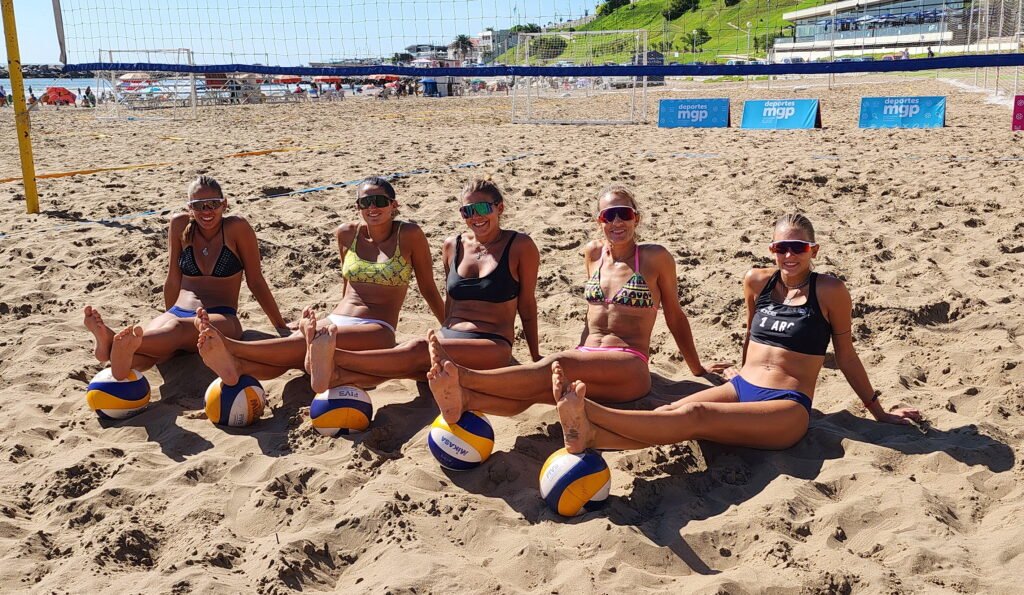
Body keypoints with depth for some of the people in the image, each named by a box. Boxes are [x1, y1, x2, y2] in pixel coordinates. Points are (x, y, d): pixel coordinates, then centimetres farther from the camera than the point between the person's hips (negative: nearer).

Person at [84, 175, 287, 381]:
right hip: (178, 312, 3)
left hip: (221, 319, -3)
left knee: (177, 329, -39)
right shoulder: (180, 225, 7)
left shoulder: (236, 227, -1)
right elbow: (173, 280, 18)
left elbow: (256, 282, 4)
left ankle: (119, 344, -67)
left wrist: (282, 328, 8)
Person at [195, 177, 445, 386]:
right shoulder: (346, 234, 12)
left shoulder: (408, 235, 1)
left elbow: (429, 289, 9)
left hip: (377, 332, -4)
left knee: (310, 342, -35)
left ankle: (231, 346, -54)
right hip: (335, 321, 4)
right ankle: (237, 366, -62)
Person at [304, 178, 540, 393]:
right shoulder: (452, 246, 14)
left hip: (492, 347, -4)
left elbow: (527, 306, 5)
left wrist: (536, 358, 11)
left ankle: (335, 358, -51)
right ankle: (334, 375, -60)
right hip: (449, 338, 4)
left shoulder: (520, 246, 0)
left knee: (419, 350, -33)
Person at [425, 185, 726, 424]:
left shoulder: (655, 257, 1)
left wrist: (698, 369, 19)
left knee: (556, 365, -34)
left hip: (630, 370, -4)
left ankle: (464, 376, -48)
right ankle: (465, 400, -56)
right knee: (535, 388, -30)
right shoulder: (593, 253, 14)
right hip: (587, 363, 4)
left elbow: (675, 317, 11)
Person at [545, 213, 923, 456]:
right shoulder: (757, 282, 11)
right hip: (739, 389, 5)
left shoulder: (829, 291, -1)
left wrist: (878, 411, 16)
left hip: (786, 410, -5)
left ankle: (587, 413, -52)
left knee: (695, 416, -32)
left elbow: (845, 355, 9)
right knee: (670, 411, -27)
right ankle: (587, 436, -52)